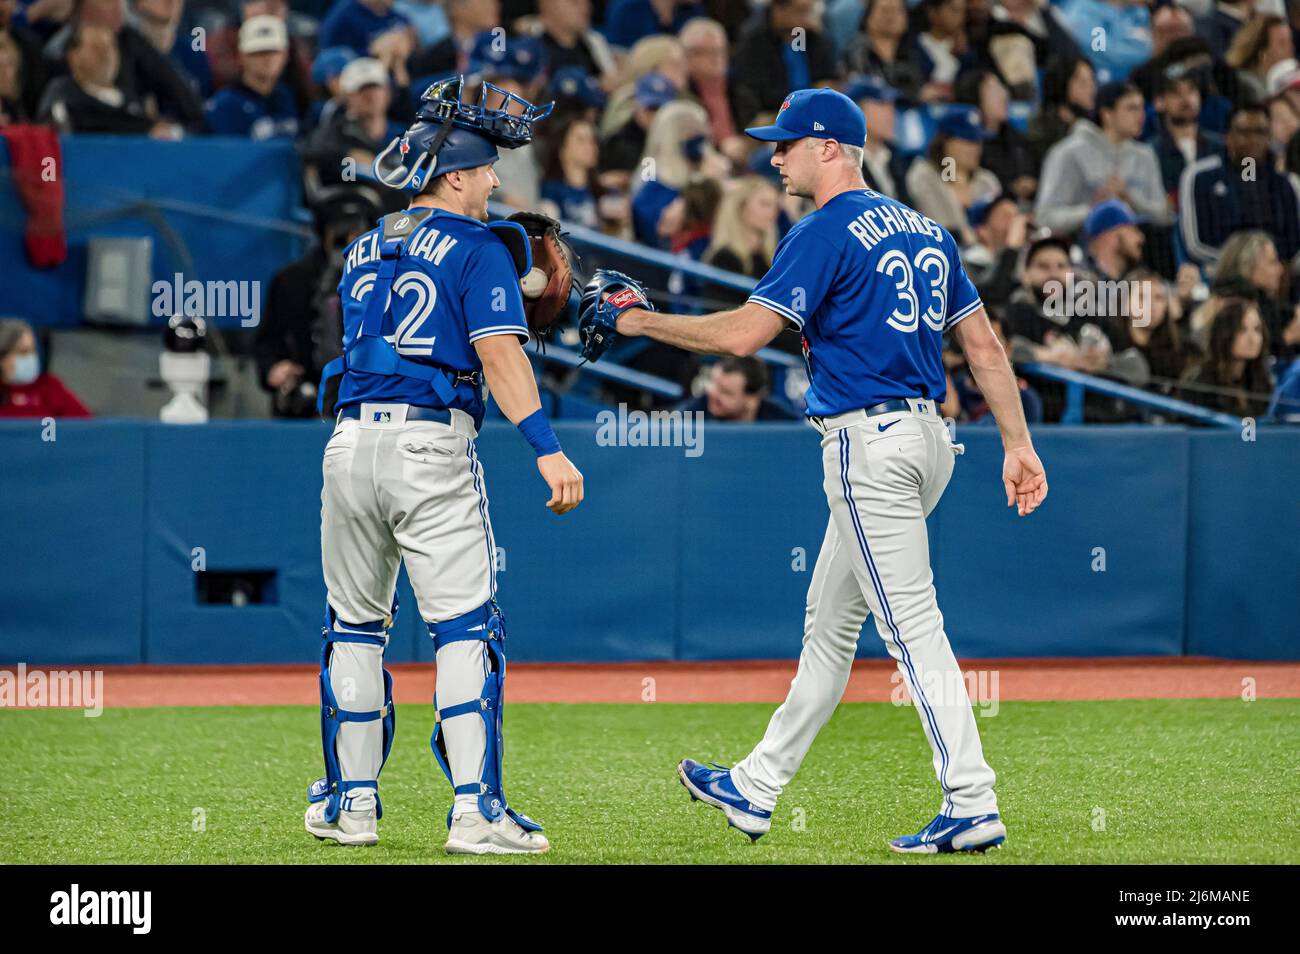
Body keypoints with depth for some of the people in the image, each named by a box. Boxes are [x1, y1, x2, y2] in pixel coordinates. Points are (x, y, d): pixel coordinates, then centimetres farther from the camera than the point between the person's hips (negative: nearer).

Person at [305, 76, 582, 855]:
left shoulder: (362, 251, 19)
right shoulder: (478, 249, -1)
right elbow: (498, 350, -14)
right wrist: (547, 448, -22)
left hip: (351, 441, 6)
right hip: (432, 444, -6)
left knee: (355, 626, 15)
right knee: (466, 627, -6)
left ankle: (352, 801, 19)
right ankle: (475, 809, -14)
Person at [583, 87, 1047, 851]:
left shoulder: (827, 232, -10)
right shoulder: (926, 230, 16)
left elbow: (743, 333, -17)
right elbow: (984, 342, 13)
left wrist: (634, 319, -6)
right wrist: (1019, 444, 12)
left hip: (869, 441, -9)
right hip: (927, 439, 9)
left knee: (913, 625, -10)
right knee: (829, 623, 17)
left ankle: (973, 809, -15)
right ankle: (757, 789, 26)